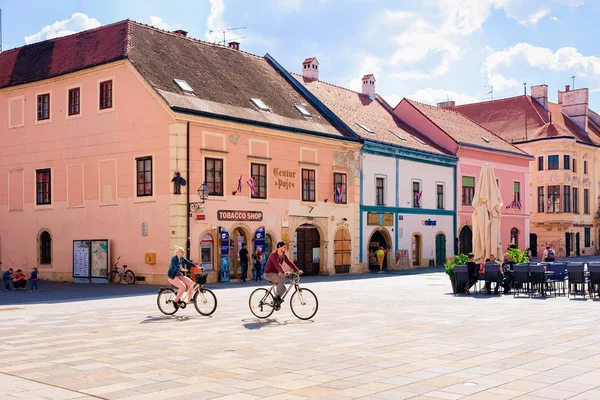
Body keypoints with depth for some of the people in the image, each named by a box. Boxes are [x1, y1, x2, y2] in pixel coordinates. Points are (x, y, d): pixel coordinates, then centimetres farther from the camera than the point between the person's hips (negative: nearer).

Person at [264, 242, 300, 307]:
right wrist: (284, 272, -51)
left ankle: (276, 301, 18)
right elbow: (277, 265, -37)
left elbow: (289, 263, 1)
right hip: (269, 273, -9)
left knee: (283, 289, 1)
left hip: (275, 274, 9)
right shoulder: (274, 255, -22)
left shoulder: (283, 255, 6)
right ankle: (276, 296, -18)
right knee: (282, 280, -31)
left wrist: (297, 270, -11)